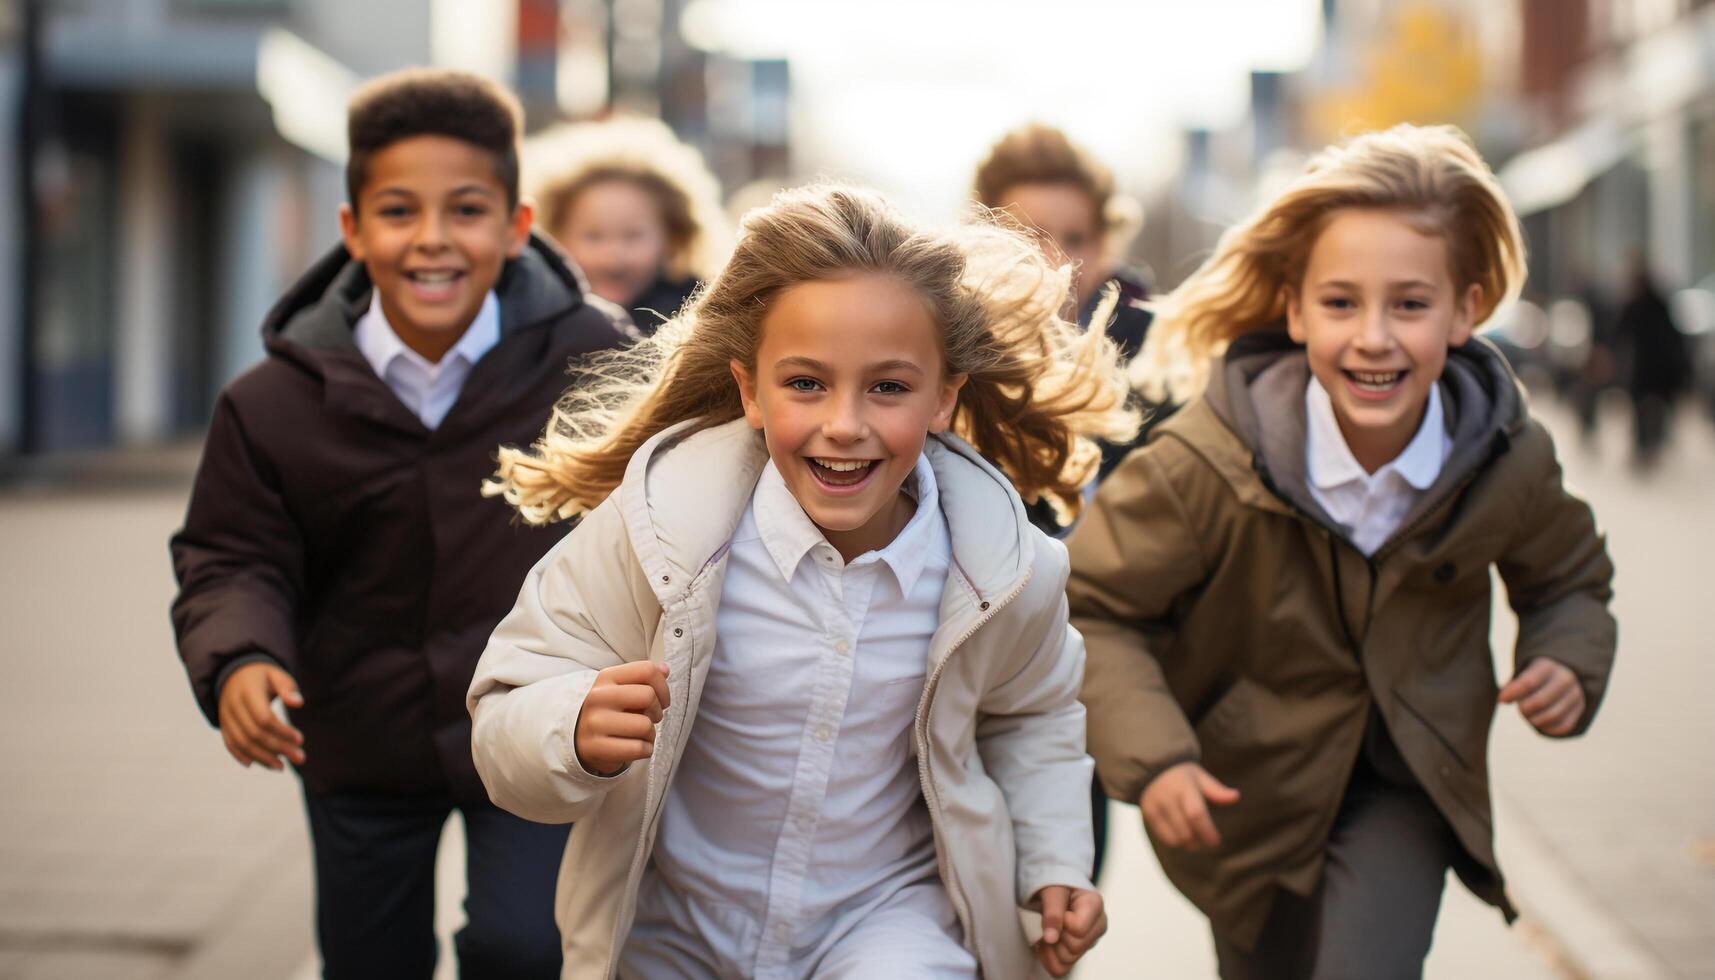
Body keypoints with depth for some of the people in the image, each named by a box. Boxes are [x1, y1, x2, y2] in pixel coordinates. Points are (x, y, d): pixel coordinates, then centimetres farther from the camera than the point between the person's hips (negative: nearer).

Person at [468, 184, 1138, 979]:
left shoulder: (1002, 569, -14)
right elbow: (507, 718, -19)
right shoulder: (660, 524, -22)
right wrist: (576, 735, -39)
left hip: (887, 910, 0)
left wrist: (1054, 866, -1)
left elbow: (1031, 715, 10)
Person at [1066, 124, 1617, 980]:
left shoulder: (1508, 460, -17)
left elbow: (1568, 580, 5)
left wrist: (1568, 663, -16)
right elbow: (1091, 607, -19)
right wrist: (1151, 757, -31)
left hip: (1404, 786, 1)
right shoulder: (1209, 461, -28)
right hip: (1245, 786, -1)